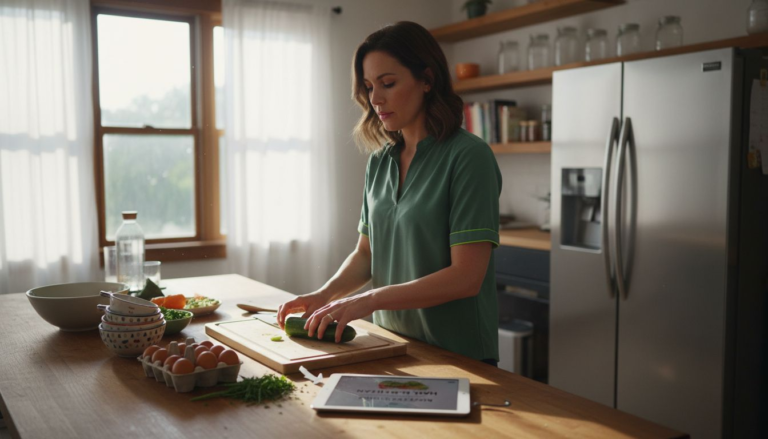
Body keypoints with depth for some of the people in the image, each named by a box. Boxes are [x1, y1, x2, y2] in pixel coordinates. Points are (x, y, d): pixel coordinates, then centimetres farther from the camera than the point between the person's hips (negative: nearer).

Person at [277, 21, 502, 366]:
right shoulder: (379, 161, 4)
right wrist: (325, 295, -8)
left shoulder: (468, 156, -16)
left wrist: (370, 299, -23)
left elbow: (466, 277, -21)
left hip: (457, 355, -5)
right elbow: (366, 253, 9)